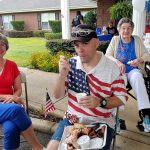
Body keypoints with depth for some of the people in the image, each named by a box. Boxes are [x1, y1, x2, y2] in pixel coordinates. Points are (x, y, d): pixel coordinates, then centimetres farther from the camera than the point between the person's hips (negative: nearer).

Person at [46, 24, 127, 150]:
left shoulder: (112, 68, -11)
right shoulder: (71, 64, -2)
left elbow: (121, 98, -4)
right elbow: (58, 96, 0)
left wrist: (100, 102, -23)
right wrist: (62, 75, -19)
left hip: (101, 122, -2)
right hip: (73, 119, 3)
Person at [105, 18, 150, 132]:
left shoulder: (137, 40, 12)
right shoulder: (115, 40, 10)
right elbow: (107, 55, 2)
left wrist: (139, 60, -12)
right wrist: (117, 62, -18)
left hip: (133, 70, 1)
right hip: (118, 70, 0)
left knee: (137, 78, -36)